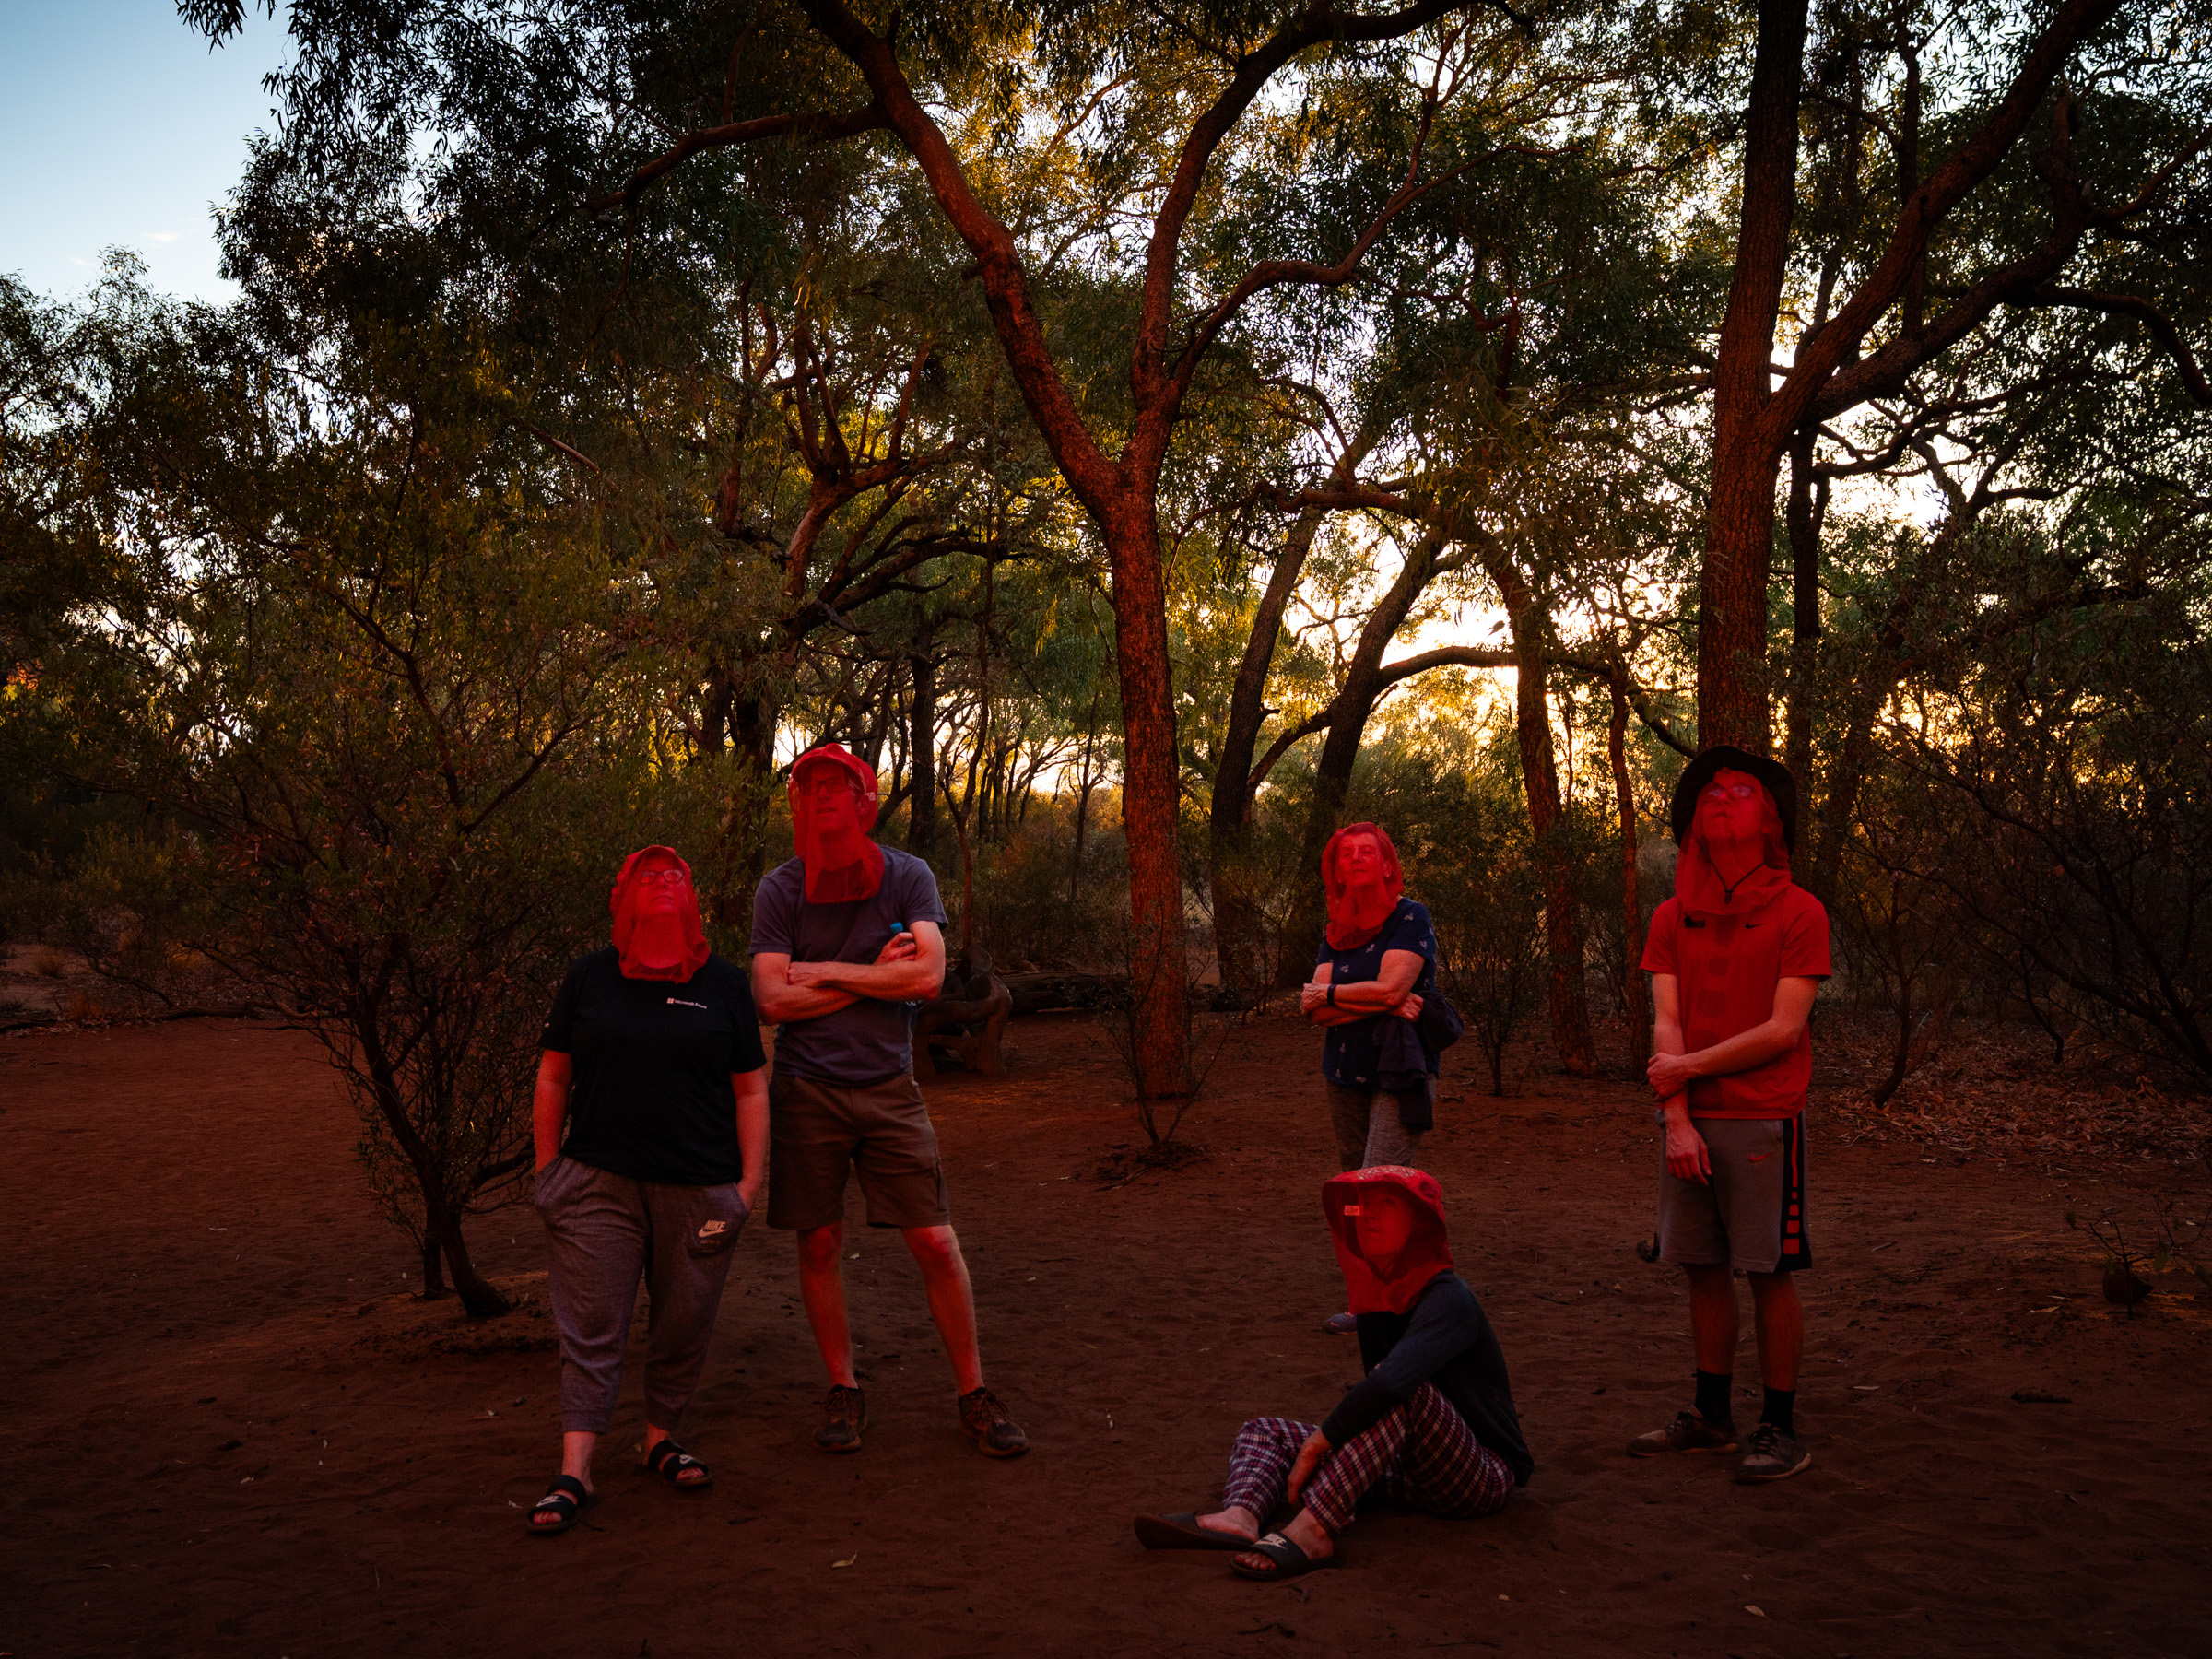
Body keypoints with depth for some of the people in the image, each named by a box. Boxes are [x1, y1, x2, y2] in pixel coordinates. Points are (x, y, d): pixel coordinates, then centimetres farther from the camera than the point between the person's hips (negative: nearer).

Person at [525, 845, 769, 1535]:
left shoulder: (723, 983, 5)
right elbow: (552, 1078, 10)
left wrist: (750, 1182, 1)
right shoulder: (588, 977, 6)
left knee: (683, 1326, 8)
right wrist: (547, 1170, 7)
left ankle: (661, 1437, 27)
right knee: (592, 1327, -2)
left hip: (699, 1189, 1)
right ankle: (574, 1473, 0)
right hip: (598, 1185, 0)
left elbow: (750, 1090, 7)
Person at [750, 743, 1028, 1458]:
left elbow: (928, 974, -13)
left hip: (888, 1086, 0)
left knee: (936, 1243, -2)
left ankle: (973, 1395, 11)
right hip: (807, 1091, 0)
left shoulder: (907, 876, -1)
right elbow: (772, 999, -10)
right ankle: (844, 1392, 22)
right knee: (819, 1245, 6)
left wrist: (826, 973, -11)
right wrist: (875, 975, -9)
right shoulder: (780, 889, -2)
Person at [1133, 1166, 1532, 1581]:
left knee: (1406, 1389, -36)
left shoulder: (1448, 1299, -18)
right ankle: (1239, 1519, -33)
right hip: (1409, 1473, 8)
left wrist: (1316, 1446, -30)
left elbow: (1392, 1382, -35)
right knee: (1262, 1432, -1)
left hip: (1483, 1479, -8)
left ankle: (1312, 1531, -41)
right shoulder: (1379, 1297, 8)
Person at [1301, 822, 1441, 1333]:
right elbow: (1315, 1010, 0)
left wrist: (1329, 994, -3)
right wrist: (1379, 1004, -14)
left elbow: (1390, 988, -17)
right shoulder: (1336, 933, 12)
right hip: (1345, 1075, 6)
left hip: (1399, 1074, -6)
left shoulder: (1410, 918, -5)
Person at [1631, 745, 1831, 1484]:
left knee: (1769, 1274, 0)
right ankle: (1711, 1416, 22)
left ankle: (1781, 1429, 10)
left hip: (1763, 1122, -5)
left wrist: (1687, 1066, -9)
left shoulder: (1798, 912, -4)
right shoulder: (1672, 918, 9)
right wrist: (1677, 1119, -8)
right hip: (1690, 1123, 5)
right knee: (1703, 1270, 11)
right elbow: (1666, 1025, 2)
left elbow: (1783, 1029, -11)